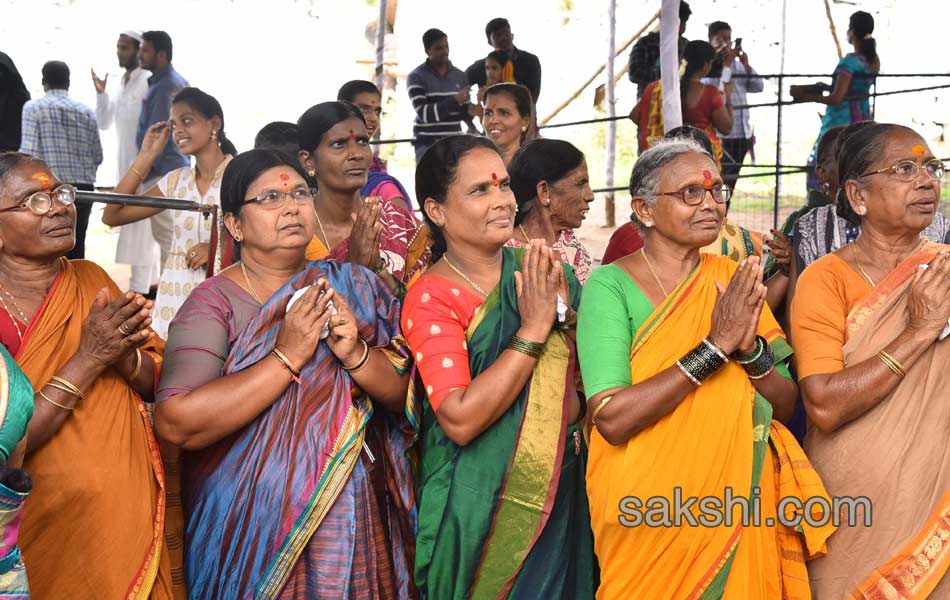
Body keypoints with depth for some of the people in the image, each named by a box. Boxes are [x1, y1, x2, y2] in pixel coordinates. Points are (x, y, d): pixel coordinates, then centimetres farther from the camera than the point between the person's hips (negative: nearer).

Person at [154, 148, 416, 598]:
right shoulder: (214, 303, -8)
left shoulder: (352, 288, 2)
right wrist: (287, 357, -22)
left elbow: (408, 393, 0)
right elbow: (176, 423, -21)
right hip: (252, 530, -3)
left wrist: (356, 354, -19)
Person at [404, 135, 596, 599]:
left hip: (560, 493, 5)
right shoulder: (430, 298, -13)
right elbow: (460, 420, -24)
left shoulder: (539, 268, 0)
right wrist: (533, 330, -21)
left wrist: (565, 312, -16)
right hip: (479, 505, -5)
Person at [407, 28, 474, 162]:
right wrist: (454, 101, -26)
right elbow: (423, 113, -16)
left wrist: (470, 111, -14)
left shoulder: (460, 76, 10)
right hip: (427, 144, -4)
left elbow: (465, 114, 11)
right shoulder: (416, 77, -4)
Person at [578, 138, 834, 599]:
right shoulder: (611, 285, -12)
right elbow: (611, 418, -23)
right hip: (647, 515, -4)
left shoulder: (734, 280, 2)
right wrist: (715, 346, -23)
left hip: (741, 503, 4)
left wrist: (751, 348, -18)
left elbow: (786, 406, 2)